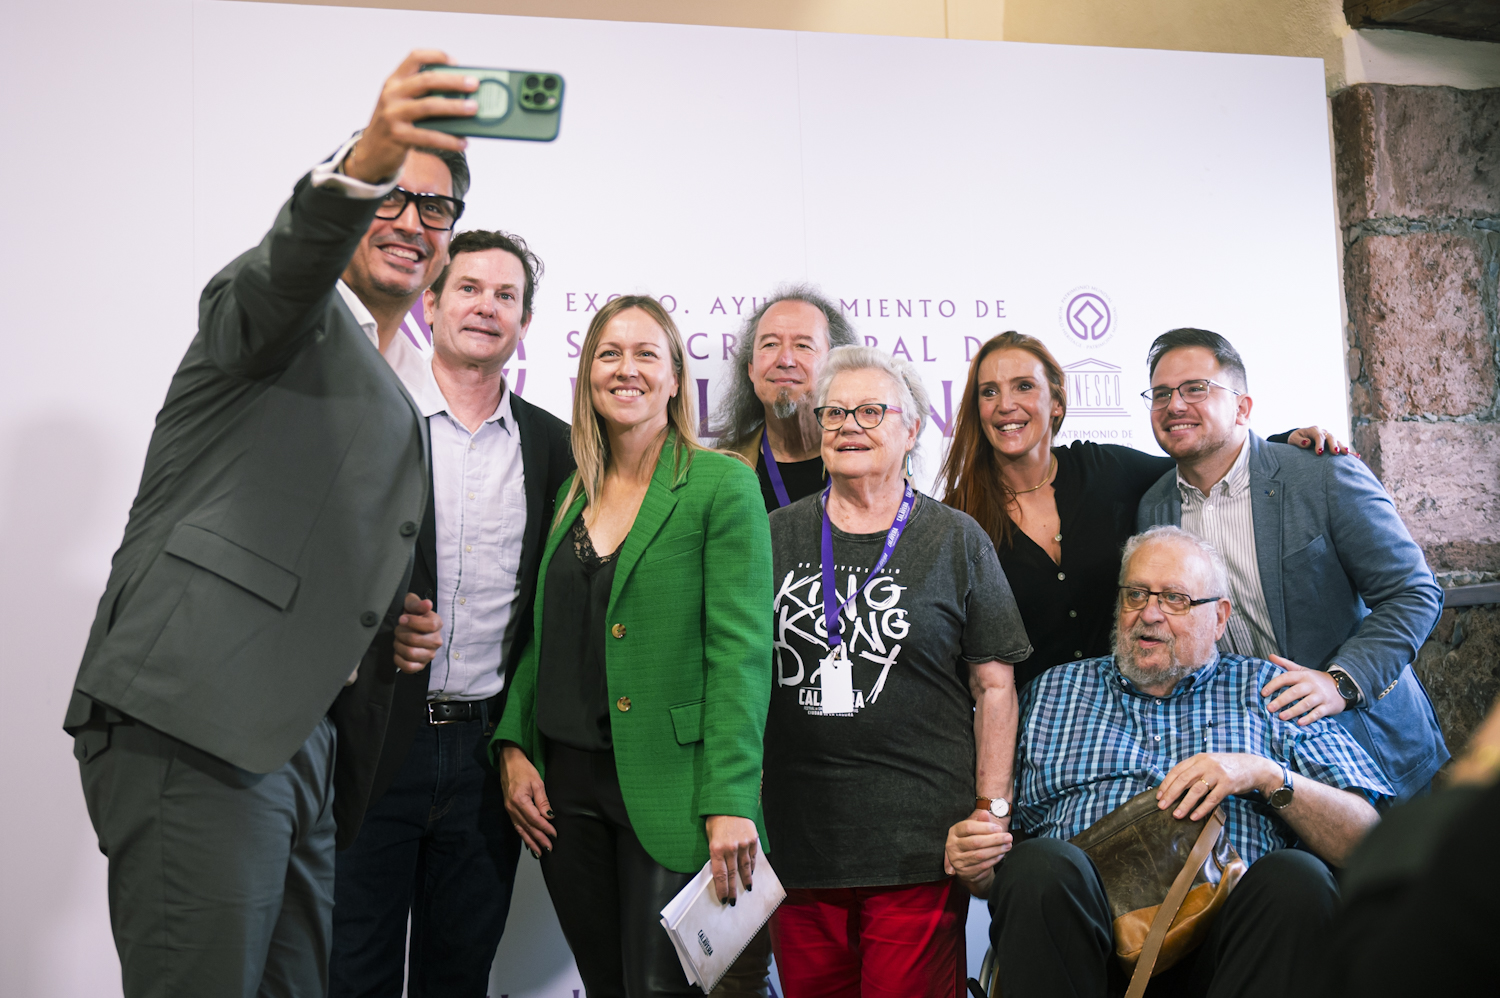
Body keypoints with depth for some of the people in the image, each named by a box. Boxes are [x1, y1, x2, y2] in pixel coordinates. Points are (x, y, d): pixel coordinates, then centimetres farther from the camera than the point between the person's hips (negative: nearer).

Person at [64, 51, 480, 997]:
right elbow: (292, 257, -22)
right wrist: (364, 166, -41)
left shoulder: (393, 410, 28)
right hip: (193, 727, -8)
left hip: (299, 743, 8)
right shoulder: (295, 313, 5)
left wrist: (404, 630, 13)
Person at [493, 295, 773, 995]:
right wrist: (513, 747, 4)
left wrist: (730, 801, -18)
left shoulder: (722, 485, -6)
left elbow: (740, 651, -12)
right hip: (565, 786, 5)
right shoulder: (569, 493, 11)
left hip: (666, 791, -5)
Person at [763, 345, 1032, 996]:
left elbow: (994, 687, 3)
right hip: (796, 842, 3)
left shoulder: (957, 541, 3)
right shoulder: (776, 538, 8)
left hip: (919, 851, -2)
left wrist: (991, 812, -3)